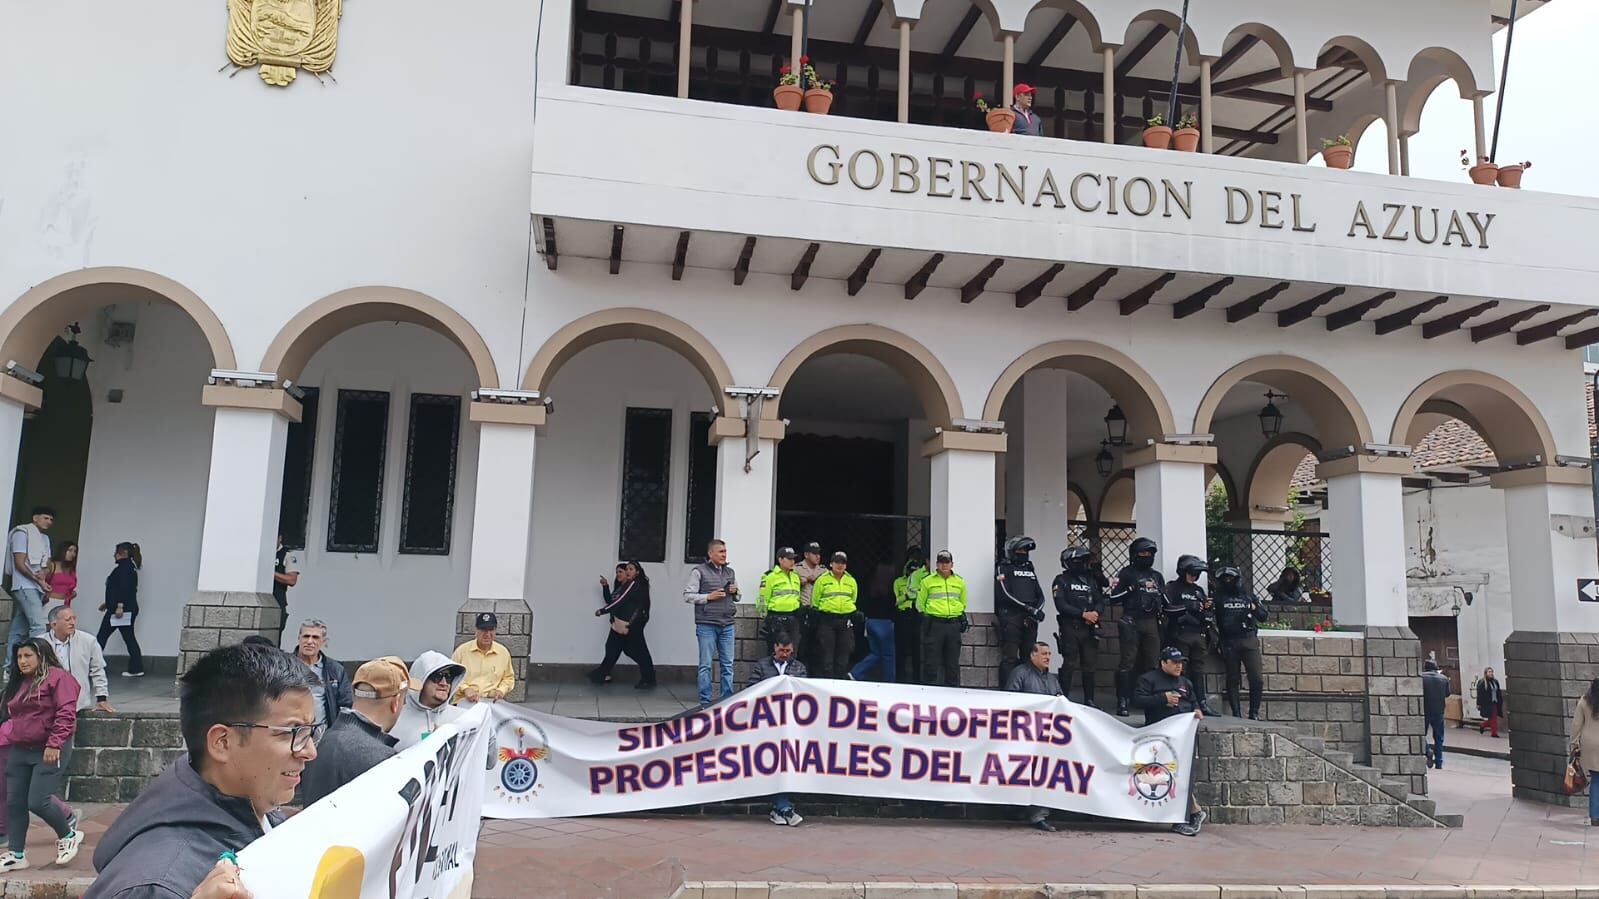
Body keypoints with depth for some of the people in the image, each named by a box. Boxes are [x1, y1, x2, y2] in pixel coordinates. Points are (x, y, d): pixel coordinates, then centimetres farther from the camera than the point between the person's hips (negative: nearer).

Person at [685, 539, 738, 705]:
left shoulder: (730, 572, 16)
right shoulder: (699, 571, -1)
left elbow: (736, 598, 26)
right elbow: (687, 596, -4)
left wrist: (735, 592, 3)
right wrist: (709, 596, -12)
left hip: (727, 625, 5)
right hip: (706, 625, -5)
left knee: (728, 664, 5)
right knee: (706, 665, -1)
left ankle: (727, 699, 12)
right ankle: (705, 701, 5)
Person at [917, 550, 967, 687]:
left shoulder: (960, 582, 12)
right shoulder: (927, 581, 4)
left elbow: (963, 603, 22)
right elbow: (920, 603, 11)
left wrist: (959, 615, 11)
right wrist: (926, 617, 6)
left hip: (954, 624, 3)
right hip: (934, 624, -3)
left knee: (953, 662, 8)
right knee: (931, 661, -3)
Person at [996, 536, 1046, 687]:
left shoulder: (1030, 569, 24)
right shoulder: (1003, 568, 2)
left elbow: (1040, 595, 17)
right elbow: (1005, 594, -11)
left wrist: (1037, 610, -4)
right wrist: (1028, 608, -16)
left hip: (1030, 620, 7)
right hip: (1011, 617, -7)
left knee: (1029, 657, 6)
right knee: (1010, 658, -9)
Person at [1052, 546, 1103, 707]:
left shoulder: (1091, 579, 17)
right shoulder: (1062, 580, 0)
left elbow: (1100, 600, 12)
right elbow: (1061, 605, -10)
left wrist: (1096, 612, -10)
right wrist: (1083, 614, -17)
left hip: (1090, 628, 5)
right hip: (1070, 628, -5)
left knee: (1089, 664, 7)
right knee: (1069, 664, -5)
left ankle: (1089, 700, 14)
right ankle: (1063, 698, 0)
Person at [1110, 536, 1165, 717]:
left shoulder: (1157, 576, 21)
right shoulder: (1126, 573, 4)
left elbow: (1166, 601, 28)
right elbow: (1113, 597, -2)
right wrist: (1130, 590, -12)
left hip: (1152, 623, 5)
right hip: (1131, 622, -5)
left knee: (1152, 661, 4)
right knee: (1128, 661, -8)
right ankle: (1122, 701, -8)